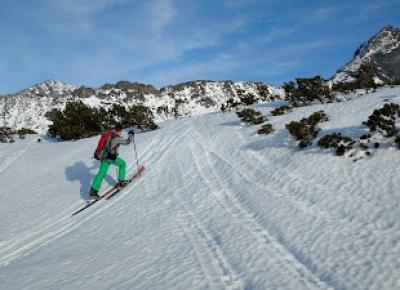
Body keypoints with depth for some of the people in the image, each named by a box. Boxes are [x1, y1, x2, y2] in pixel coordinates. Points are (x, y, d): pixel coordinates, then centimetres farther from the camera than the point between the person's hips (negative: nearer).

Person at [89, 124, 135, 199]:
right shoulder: (117, 139, -15)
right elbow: (127, 142, -8)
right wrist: (131, 135, 7)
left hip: (104, 156, 7)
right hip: (111, 158, -7)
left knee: (101, 173, 6)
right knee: (122, 164, 19)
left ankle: (93, 190, -1)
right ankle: (121, 181, 22)